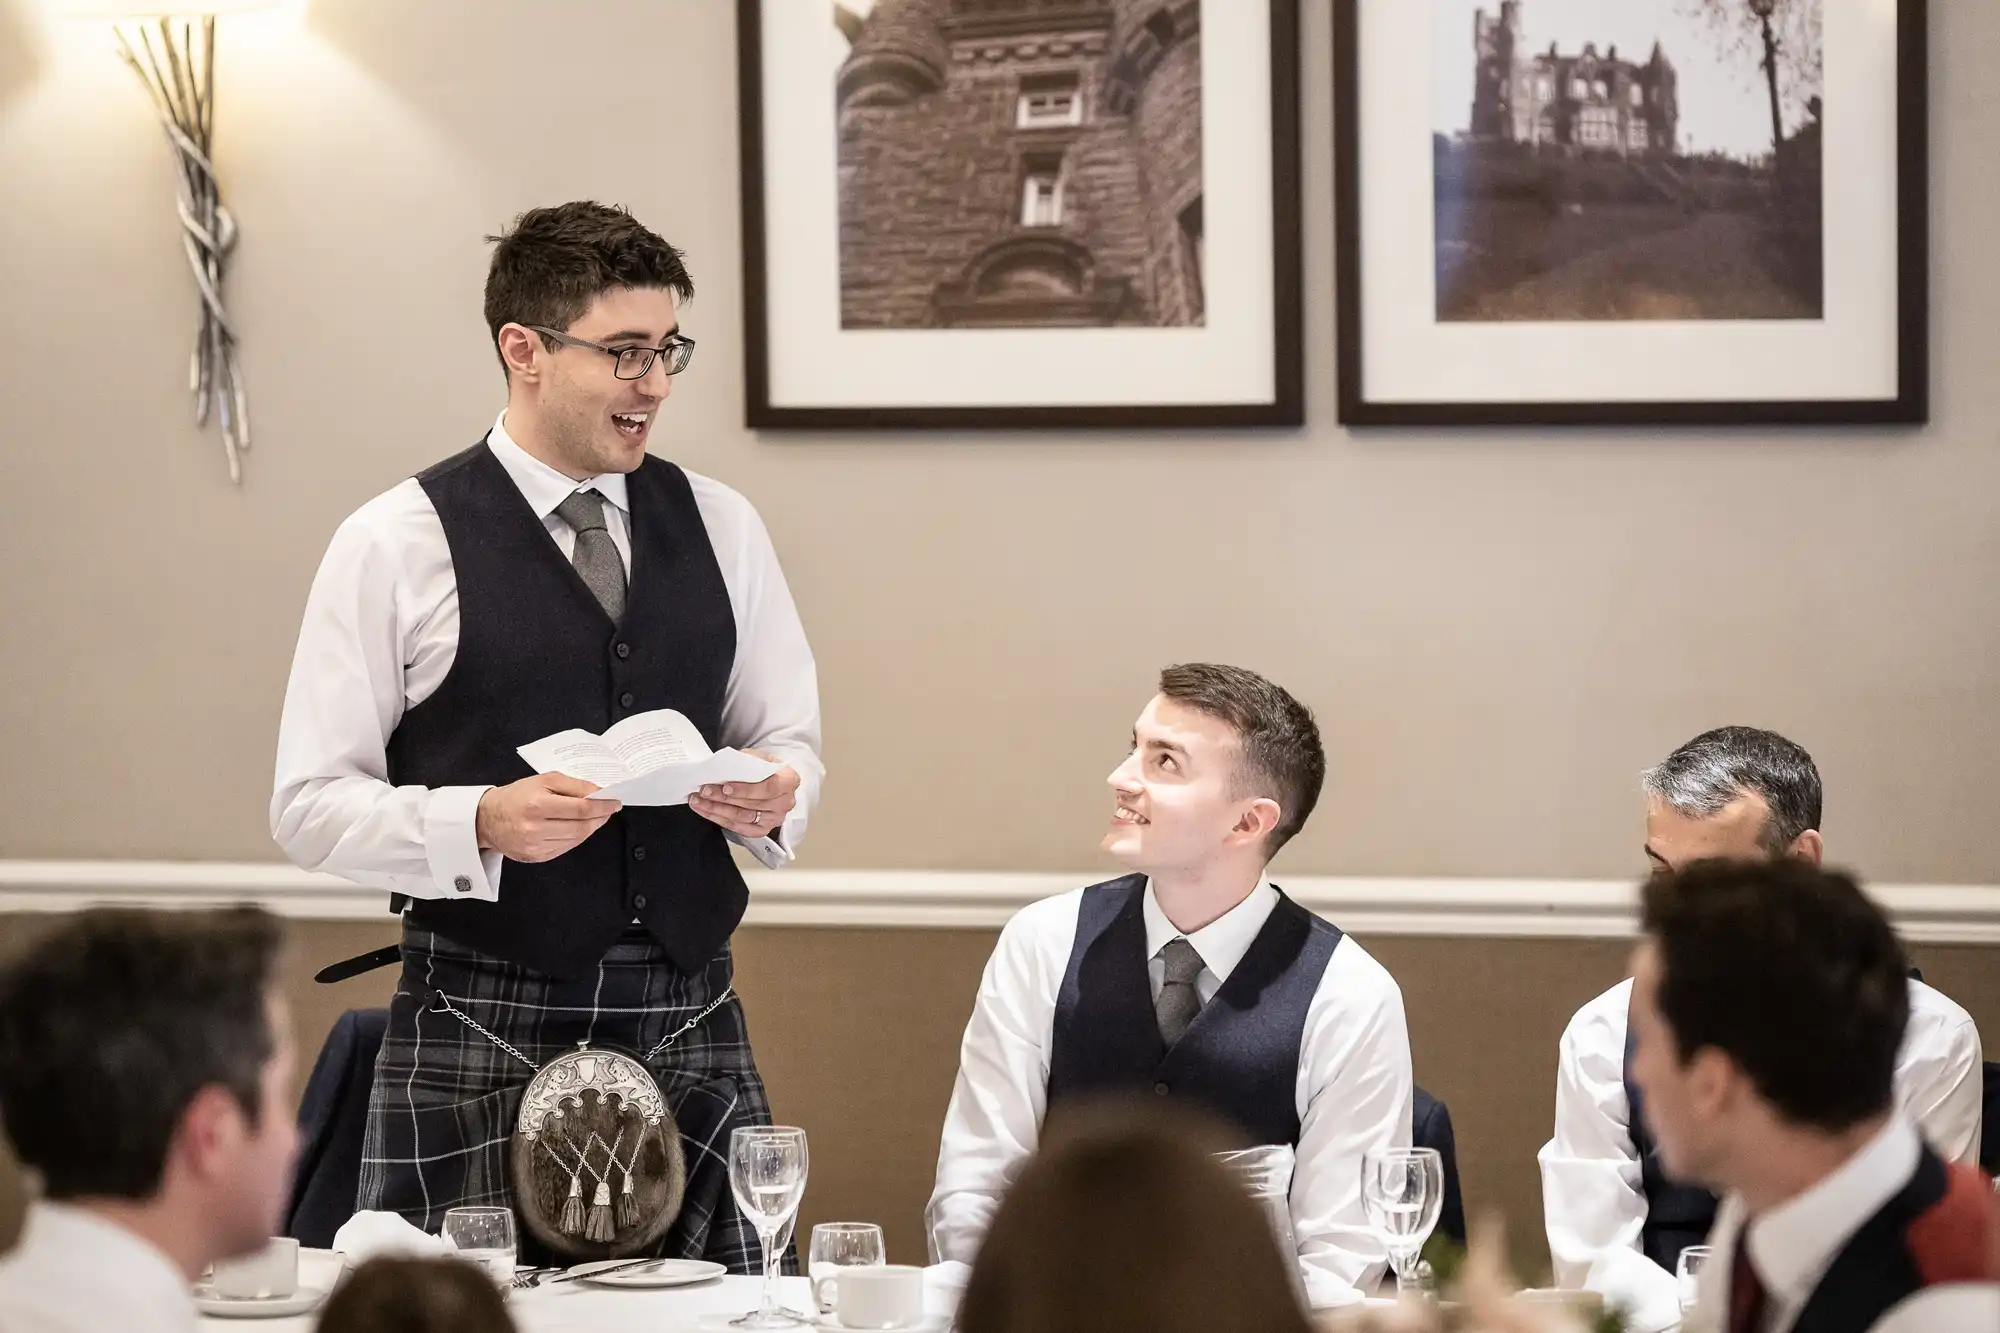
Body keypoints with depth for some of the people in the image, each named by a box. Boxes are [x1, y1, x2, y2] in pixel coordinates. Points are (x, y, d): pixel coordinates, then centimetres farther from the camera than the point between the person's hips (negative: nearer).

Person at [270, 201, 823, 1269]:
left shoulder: (720, 527, 11)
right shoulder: (396, 544, -2)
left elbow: (788, 739, 18)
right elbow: (310, 807, -4)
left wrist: (773, 795, -5)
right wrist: (482, 823, -20)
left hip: (691, 1021, 4)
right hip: (481, 1030, -3)